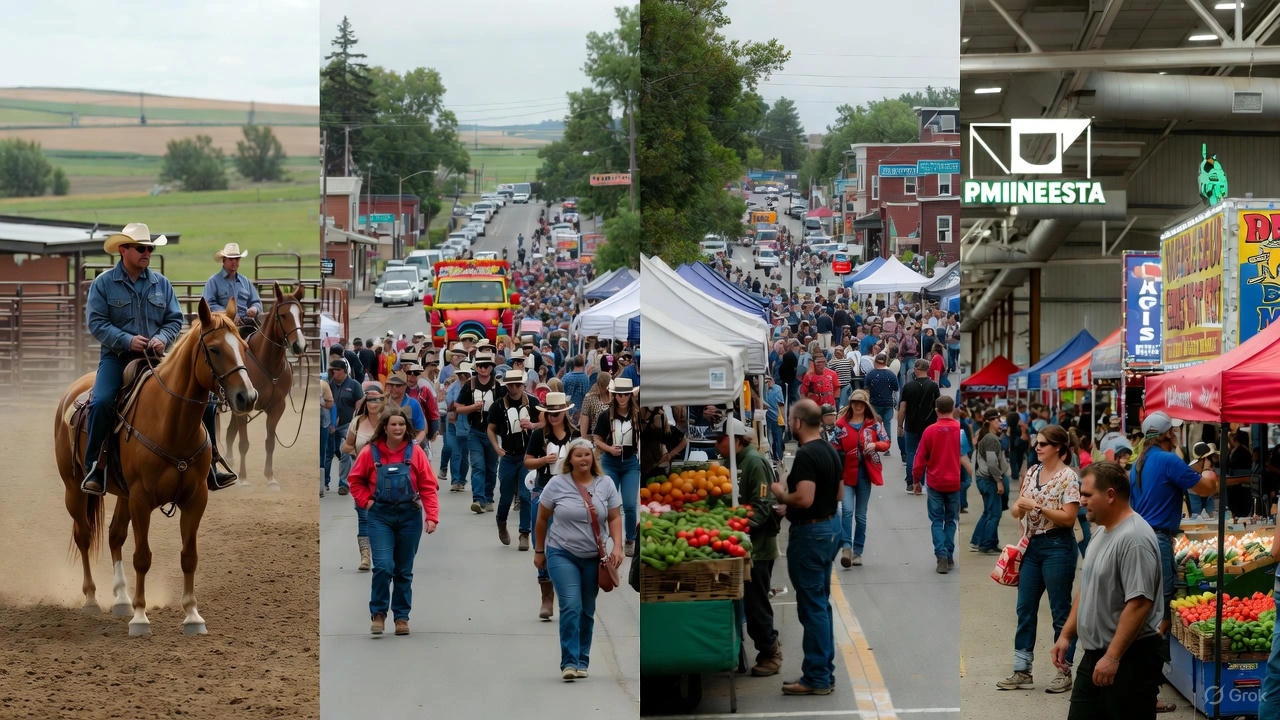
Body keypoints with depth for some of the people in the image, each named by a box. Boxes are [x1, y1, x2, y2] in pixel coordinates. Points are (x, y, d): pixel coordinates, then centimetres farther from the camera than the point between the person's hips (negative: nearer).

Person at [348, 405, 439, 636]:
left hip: (409, 516, 1)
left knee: (404, 570, 8)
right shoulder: (371, 452, -3)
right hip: (380, 516, -1)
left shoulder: (415, 452, -4)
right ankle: (378, 613, 2)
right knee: (383, 566, -14)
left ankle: (402, 617, 19)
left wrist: (431, 517, -11)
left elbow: (428, 487, -4)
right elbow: (356, 480, 10)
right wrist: (366, 501, -2)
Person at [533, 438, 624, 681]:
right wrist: (539, 551, 9)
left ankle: (581, 662, 19)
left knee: (587, 611, 8)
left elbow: (614, 517, 4)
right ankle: (569, 662, -14)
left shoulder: (605, 484, 3)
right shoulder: (557, 484, -3)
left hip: (593, 557, 3)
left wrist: (617, 547, -9)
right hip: (562, 554, -3)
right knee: (571, 606, -15)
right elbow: (542, 519, 5)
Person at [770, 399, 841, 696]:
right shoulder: (830, 452, 10)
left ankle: (816, 678, -2)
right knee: (821, 604, 15)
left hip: (809, 534, -10)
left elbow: (804, 499, -29)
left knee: (812, 607, -5)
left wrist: (782, 494, -9)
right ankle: (825, 671, 19)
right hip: (829, 528, 10)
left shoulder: (805, 455, -20)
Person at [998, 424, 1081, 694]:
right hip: (1031, 546, 7)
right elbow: (1017, 509, 15)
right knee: (1025, 609, 8)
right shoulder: (1032, 472, 11)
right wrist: (1018, 507, -8)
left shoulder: (1068, 477, -10)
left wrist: (1037, 507, -21)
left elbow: (1068, 518, -16)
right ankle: (1022, 670, 14)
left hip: (1057, 547, -7)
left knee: (1061, 611, 1)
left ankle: (1064, 671, 9)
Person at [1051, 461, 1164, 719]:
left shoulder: (1134, 538, -20)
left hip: (1129, 658, -10)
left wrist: (1113, 657, -26)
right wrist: (1066, 635, 17)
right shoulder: (1101, 533, 13)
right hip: (1095, 655, 10)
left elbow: (1138, 603, -25)